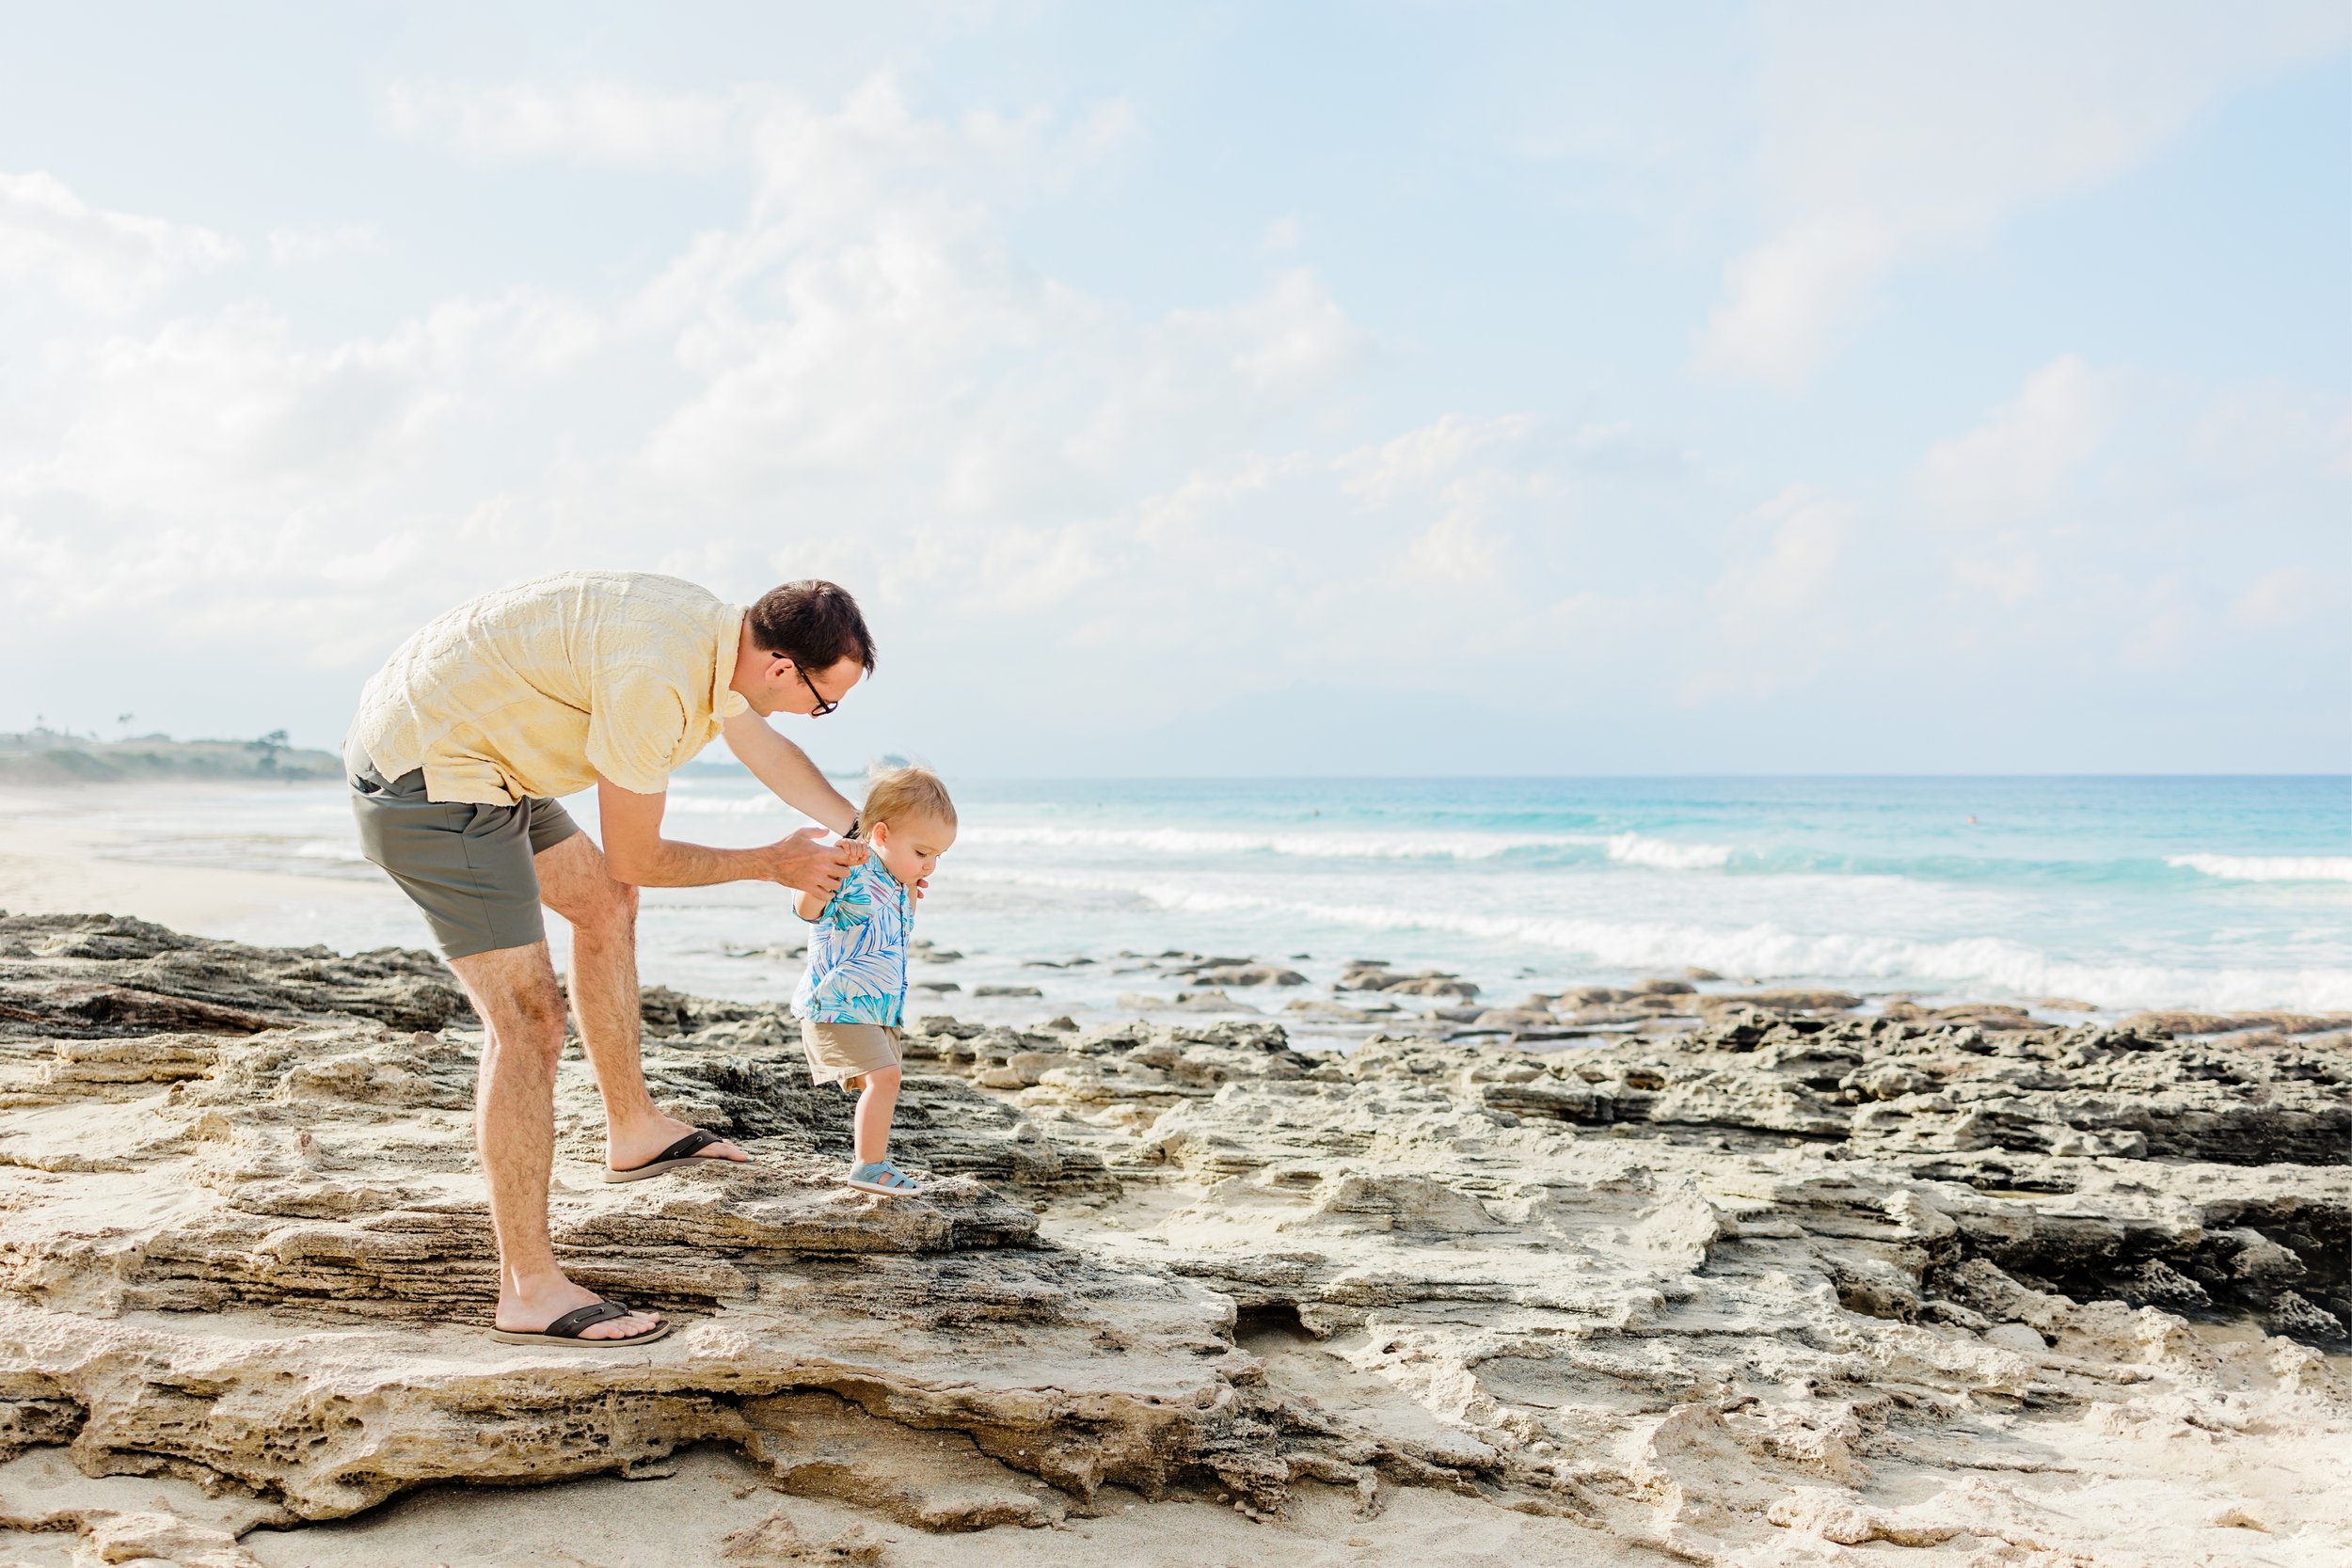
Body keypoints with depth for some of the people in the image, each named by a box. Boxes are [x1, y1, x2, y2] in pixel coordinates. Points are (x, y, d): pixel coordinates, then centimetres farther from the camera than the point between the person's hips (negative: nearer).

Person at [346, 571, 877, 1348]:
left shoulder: (717, 633, 0)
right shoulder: (655, 681, -28)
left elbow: (766, 750, 20)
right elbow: (636, 857, -16)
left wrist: (865, 841, 28)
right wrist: (771, 864, -3)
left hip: (467, 752, 11)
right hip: (430, 780, -11)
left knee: (602, 900, 24)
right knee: (528, 1021, -10)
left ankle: (633, 1128, 37)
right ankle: (529, 1292, -3)